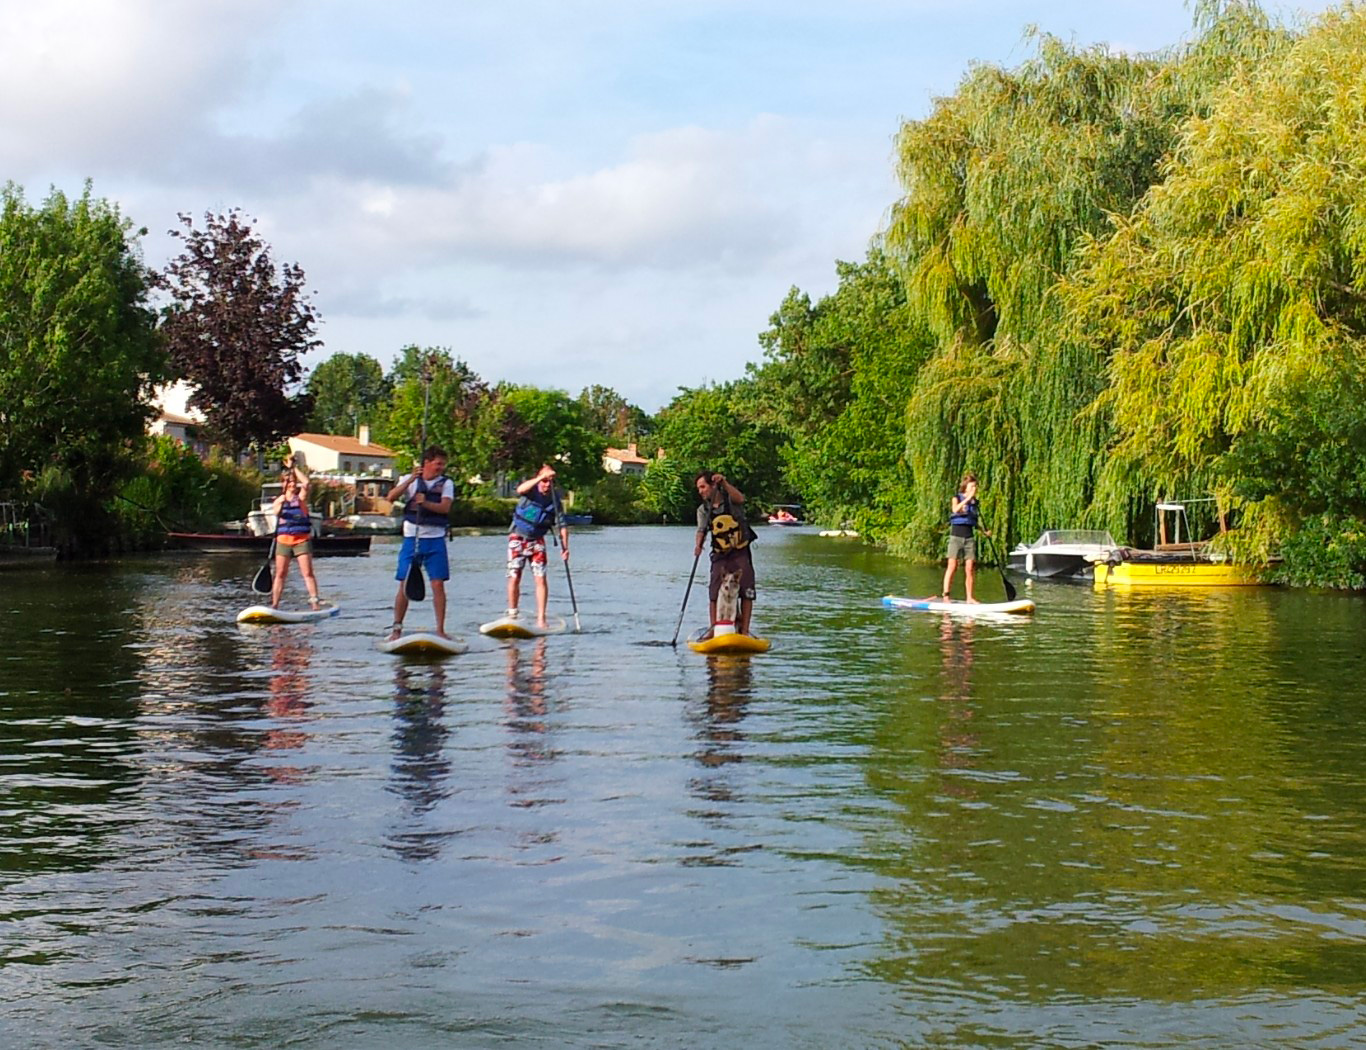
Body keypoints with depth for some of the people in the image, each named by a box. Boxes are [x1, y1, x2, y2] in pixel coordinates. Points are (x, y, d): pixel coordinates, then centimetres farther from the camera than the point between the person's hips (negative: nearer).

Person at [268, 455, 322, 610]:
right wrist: (280, 504, -30)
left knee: (307, 572, -8)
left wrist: (294, 467, -11)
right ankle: (274, 604, 7)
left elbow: (306, 482, -14)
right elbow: (275, 512, -11)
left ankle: (315, 600, -11)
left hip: (302, 539, -2)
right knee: (280, 574, 4)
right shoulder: (279, 499, 8)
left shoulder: (301, 496, 4)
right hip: (283, 539, 2)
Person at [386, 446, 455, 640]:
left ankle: (440, 630, 4)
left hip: (435, 539, 0)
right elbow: (391, 497, -10)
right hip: (412, 538, 0)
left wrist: (426, 503, -29)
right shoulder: (409, 480, 5)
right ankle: (396, 628, 10)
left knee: (438, 585, -3)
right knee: (405, 585, 0)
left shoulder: (446, 483, 4)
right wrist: (410, 480, -21)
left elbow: (445, 507, -11)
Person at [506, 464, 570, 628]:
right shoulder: (531, 490, -13)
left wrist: (564, 547, -18)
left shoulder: (555, 498, -6)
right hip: (518, 538, -2)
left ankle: (541, 619, -1)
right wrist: (541, 477, -46)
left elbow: (561, 525, -6)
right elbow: (520, 489, -38)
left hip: (537, 540, 2)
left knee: (541, 578, -6)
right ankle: (512, 615, 10)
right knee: (514, 577, -3)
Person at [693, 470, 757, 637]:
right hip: (720, 556, 2)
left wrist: (724, 483, -37)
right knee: (714, 593, -6)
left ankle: (744, 630, 3)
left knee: (746, 592, -4)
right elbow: (702, 530, -11)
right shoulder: (703, 510, 3)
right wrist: (698, 545, -30)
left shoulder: (730, 499, -4)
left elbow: (740, 498, -27)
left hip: (741, 553, -2)